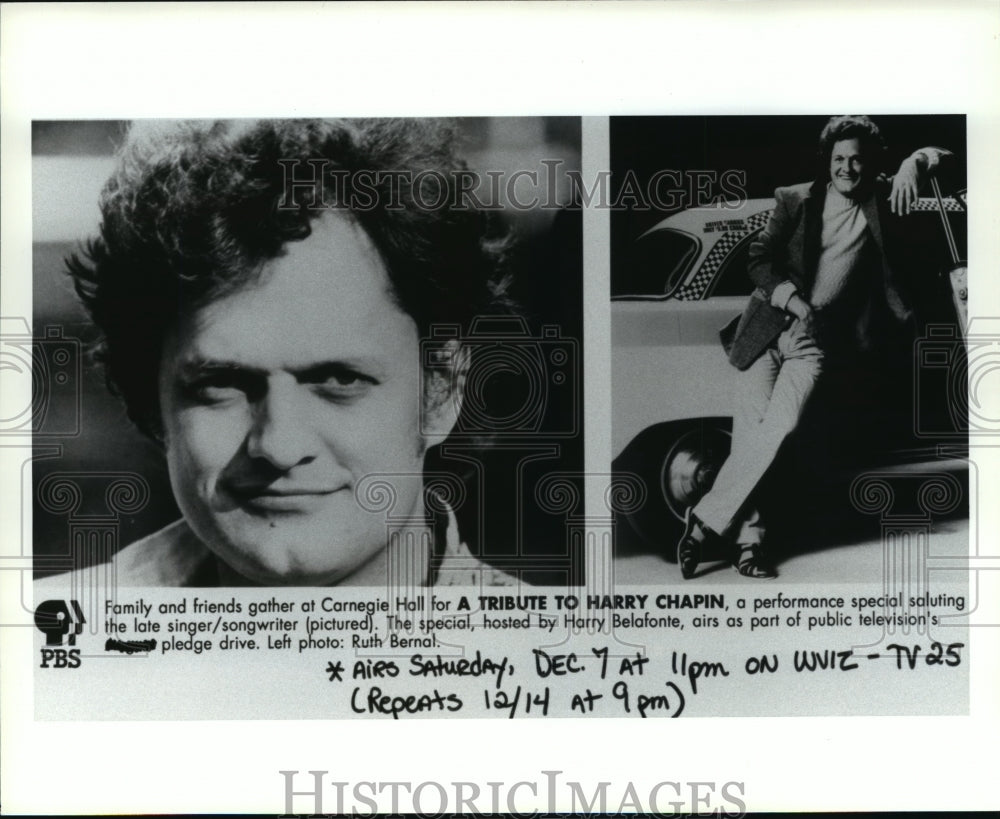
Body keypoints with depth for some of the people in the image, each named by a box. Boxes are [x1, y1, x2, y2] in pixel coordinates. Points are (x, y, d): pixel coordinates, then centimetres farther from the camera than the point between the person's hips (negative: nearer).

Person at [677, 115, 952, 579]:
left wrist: (913, 163, -15)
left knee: (780, 427, -19)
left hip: (816, 343, 0)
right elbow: (759, 259, 2)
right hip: (765, 332, 0)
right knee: (748, 434, -9)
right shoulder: (795, 200, 7)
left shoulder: (881, 200, 10)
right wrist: (790, 298, -16)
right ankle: (747, 538, -2)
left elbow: (940, 156, 8)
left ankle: (707, 521, -11)